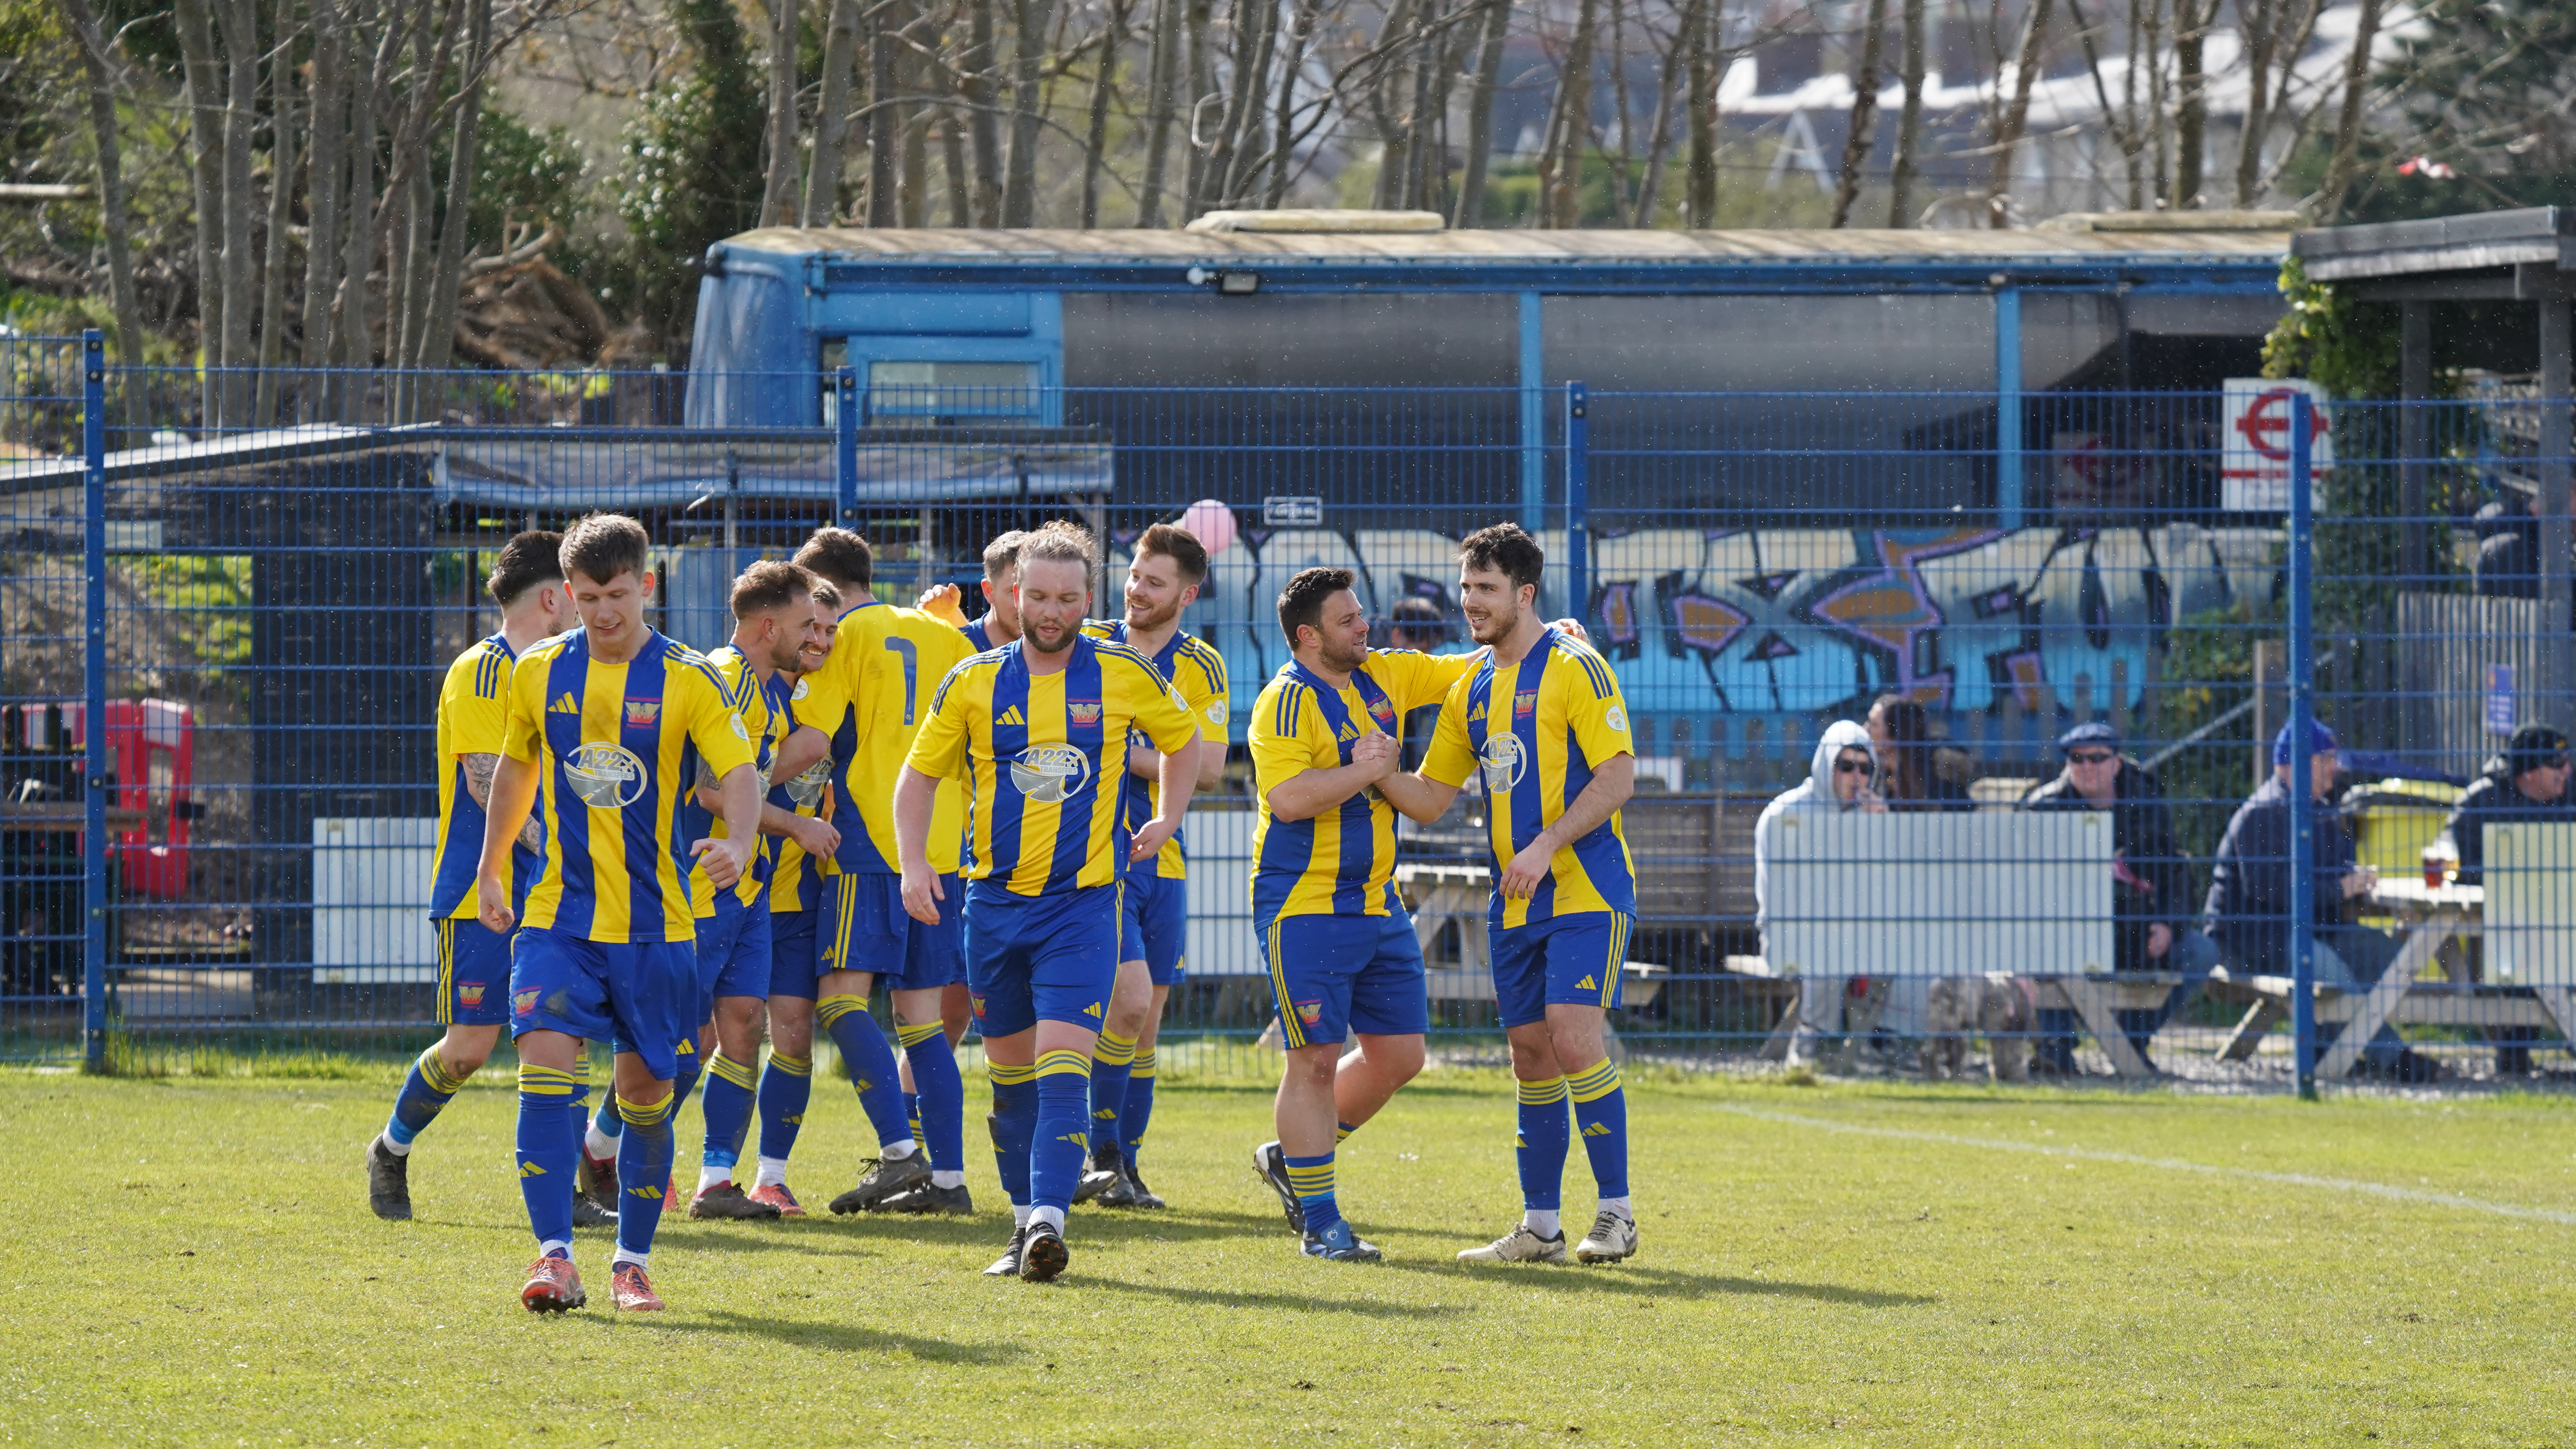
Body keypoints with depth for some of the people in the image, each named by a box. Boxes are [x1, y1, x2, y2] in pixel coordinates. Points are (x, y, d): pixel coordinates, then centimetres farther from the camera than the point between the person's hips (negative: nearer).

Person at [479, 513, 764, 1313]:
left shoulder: (689, 681, -4)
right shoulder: (539, 673, 5)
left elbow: (739, 772, -12)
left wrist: (738, 841, -32)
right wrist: (490, 868, 26)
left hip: (655, 921, -1)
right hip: (558, 916, 1)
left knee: (647, 1092, 6)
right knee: (546, 1063, -17)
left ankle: (632, 1263, 20)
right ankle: (554, 1259, -20)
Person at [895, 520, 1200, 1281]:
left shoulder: (1125, 675, 1)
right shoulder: (973, 682, 3)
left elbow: (1182, 739, 20)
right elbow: (919, 774, 12)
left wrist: (1165, 822, 10)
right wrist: (913, 862, -2)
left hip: (1082, 902, -3)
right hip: (994, 898, 3)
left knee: (1062, 1068, -17)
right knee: (1012, 1074, 10)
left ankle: (1049, 1215, -25)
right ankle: (1026, 1221, 21)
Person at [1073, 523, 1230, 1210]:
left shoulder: (1200, 668, 4)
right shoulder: (1085, 648, 1)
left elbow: (1208, 767, -6)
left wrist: (1125, 755, -15)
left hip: (1160, 857, 3)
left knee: (1147, 1013, 7)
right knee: (1130, 998, -17)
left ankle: (1124, 1167, 18)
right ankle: (1100, 1157, -6)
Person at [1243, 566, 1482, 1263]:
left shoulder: (1385, 674, 9)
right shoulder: (1285, 703, -14)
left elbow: (1466, 670, 20)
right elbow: (1285, 797, -26)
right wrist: (1364, 772, -19)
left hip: (1378, 904, 8)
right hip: (1305, 908, -8)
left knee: (1399, 1054, 9)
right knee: (1316, 1060, -6)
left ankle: (1292, 1157, 28)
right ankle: (1319, 1225, 1)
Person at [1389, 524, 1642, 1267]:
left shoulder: (1573, 667, -8)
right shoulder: (1471, 689, 14)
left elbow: (1618, 775, -13)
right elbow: (1431, 798, 16)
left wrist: (1545, 847, -21)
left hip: (1587, 891, -7)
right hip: (1516, 902, 7)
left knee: (1574, 1038, -16)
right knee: (1531, 1055, 6)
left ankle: (1615, 1212, -8)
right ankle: (1540, 1225, 12)